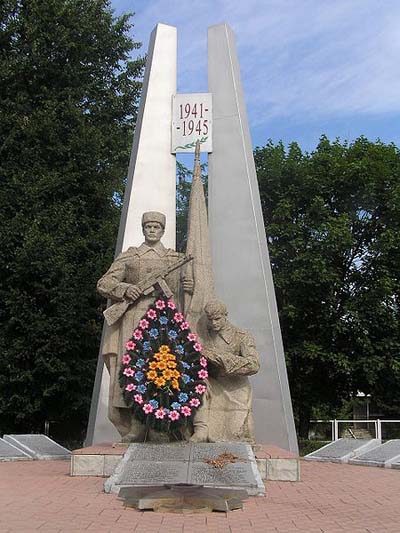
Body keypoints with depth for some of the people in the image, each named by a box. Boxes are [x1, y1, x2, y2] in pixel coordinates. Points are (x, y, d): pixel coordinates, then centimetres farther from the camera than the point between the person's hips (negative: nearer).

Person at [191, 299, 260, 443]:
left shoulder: (242, 337, -2)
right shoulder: (204, 337, 7)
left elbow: (254, 365, -17)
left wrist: (216, 356, -21)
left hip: (236, 390, -2)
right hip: (212, 389, 3)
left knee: (238, 434, -17)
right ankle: (201, 431, -28)